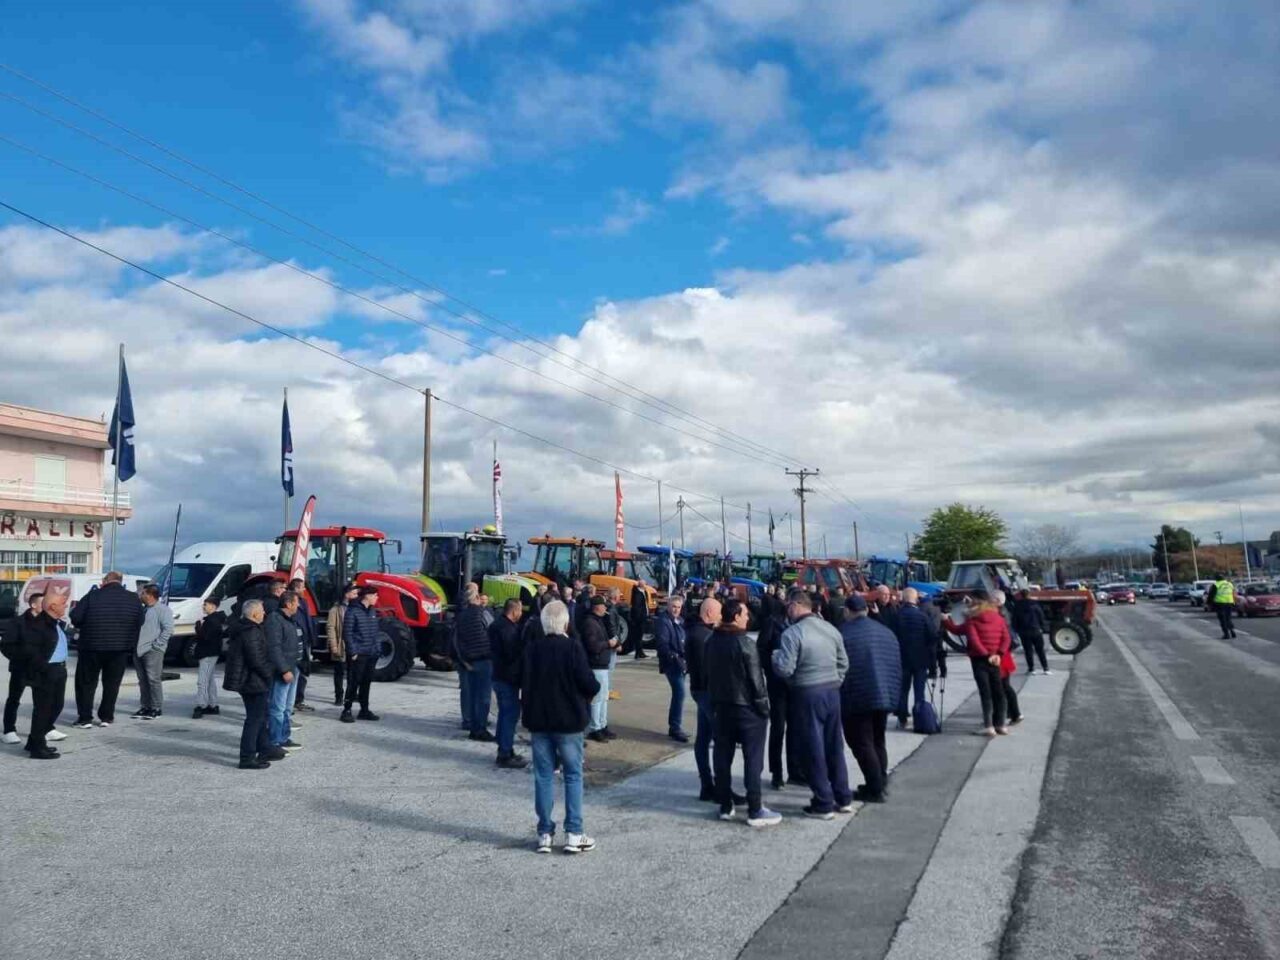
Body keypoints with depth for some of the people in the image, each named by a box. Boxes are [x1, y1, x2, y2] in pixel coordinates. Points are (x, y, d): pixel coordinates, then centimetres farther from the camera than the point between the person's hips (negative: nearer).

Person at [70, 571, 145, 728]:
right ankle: (106, 717, 13)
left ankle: (85, 718, 9)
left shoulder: (93, 596, -5)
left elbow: (75, 618, -7)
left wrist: (86, 626, 11)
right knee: (112, 684, 12)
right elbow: (139, 624, 4)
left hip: (92, 647, -2)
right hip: (120, 649, 2)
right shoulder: (133, 599, 3)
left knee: (86, 683, 10)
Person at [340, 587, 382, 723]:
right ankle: (346, 711, 5)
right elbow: (347, 633, -12)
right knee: (353, 683, -3)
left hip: (372, 654, 7)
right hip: (358, 655, -7)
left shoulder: (372, 611, 12)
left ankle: (364, 710, 21)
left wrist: (378, 648, 9)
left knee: (366, 682, 13)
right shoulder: (352, 611, -11)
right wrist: (353, 652, -15)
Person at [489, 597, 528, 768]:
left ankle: (504, 750, 26)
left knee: (506, 712, 18)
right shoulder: (507, 628, -20)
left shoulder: (498, 624, 13)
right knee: (511, 714, -6)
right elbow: (512, 652, -22)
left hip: (500, 675, 11)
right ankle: (505, 755, -4)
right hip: (508, 677, -11)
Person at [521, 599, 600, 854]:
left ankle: (545, 833, 12)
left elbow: (524, 686, 6)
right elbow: (588, 683, -14)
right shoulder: (573, 648, -14)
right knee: (573, 776, 6)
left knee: (543, 776, 9)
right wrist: (592, 691, 7)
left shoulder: (531, 649, -1)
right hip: (568, 721, -3)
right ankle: (573, 834, 5)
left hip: (538, 721, 4)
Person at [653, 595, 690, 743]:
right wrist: (674, 658, -27)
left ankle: (673, 727, 24)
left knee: (678, 693, 14)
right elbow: (662, 644, -19)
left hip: (681, 662, 9)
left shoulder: (680, 621, 16)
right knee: (679, 693, -14)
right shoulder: (662, 621, -11)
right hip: (671, 663, -9)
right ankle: (676, 728, -8)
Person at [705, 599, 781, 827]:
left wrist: (714, 702, 18)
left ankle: (725, 806, 16)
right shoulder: (745, 644, -18)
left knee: (723, 756, 10)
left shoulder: (712, 642, 5)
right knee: (753, 758, -1)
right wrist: (764, 708, -8)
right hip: (747, 708, -7)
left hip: (721, 706, 7)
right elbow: (756, 680, -17)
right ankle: (755, 810, 1)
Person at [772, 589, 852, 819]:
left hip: (807, 695, -6)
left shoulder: (792, 633, -14)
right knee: (835, 746, 16)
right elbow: (843, 663, 9)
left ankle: (823, 803, 9)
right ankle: (843, 798, 24)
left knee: (813, 748, 3)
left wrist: (775, 656, 2)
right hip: (832, 692, 6)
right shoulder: (831, 629, 7)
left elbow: (785, 669, -17)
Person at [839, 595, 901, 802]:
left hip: (856, 698, -7)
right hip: (885, 696, 7)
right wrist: (894, 693, 19)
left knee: (862, 743, 1)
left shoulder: (843, 634, -11)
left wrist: (837, 697, 1)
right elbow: (898, 667, 13)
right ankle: (880, 783, 25)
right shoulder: (886, 632, 10)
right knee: (877, 741, 20)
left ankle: (875, 789, 0)